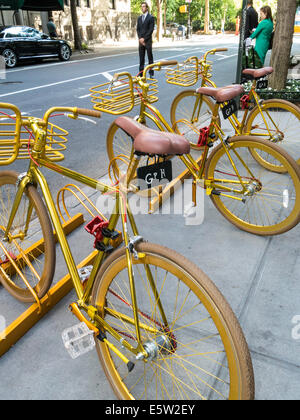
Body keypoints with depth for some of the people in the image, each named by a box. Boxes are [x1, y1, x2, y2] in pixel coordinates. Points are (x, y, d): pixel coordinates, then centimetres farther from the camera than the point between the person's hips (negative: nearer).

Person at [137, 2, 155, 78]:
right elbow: (138, 29, 13)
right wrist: (140, 38, -4)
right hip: (141, 40, 5)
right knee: (141, 57, 5)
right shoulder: (139, 18, 16)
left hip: (148, 40, -5)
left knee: (150, 57, -1)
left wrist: (144, 38, -13)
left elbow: (151, 29, -9)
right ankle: (141, 72, 9)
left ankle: (151, 73, 3)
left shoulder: (151, 17, -2)